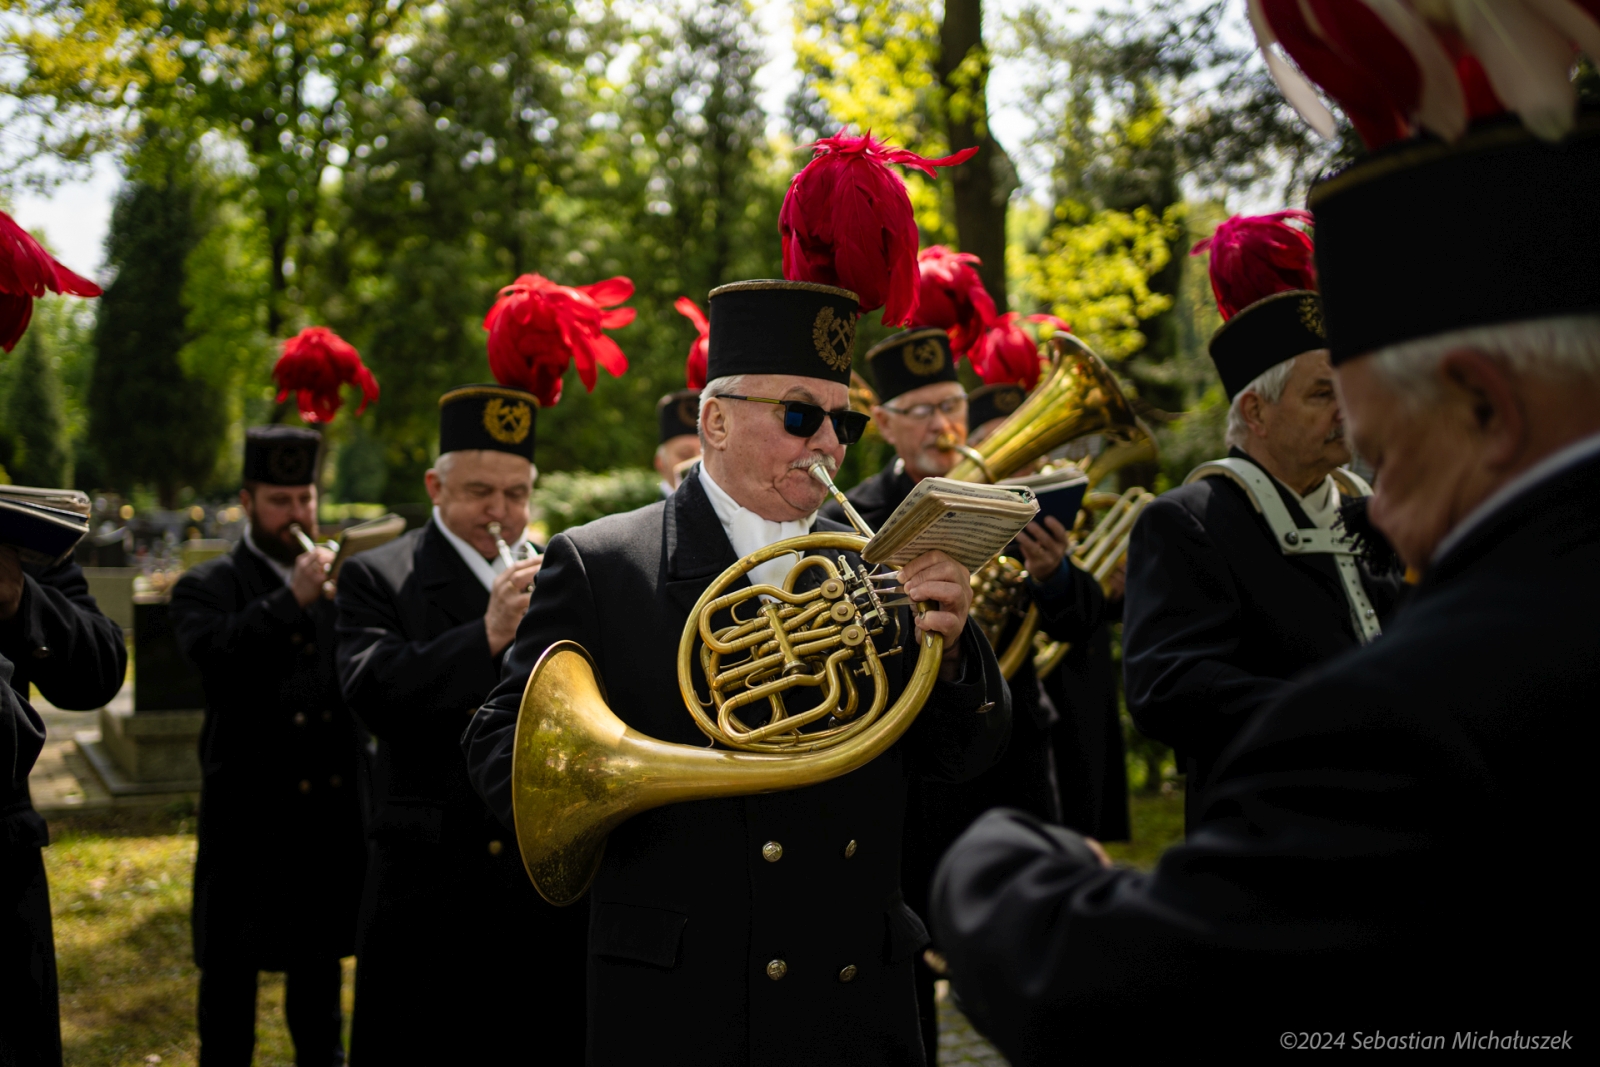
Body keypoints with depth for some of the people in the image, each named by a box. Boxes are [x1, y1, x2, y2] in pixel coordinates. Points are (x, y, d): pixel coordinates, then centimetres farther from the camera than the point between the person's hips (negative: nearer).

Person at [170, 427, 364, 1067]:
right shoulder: (208, 588, -1)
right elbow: (213, 654, -21)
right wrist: (292, 599, -26)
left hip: (332, 804, 4)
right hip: (250, 810, -4)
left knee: (320, 953, 17)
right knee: (232, 963, 5)